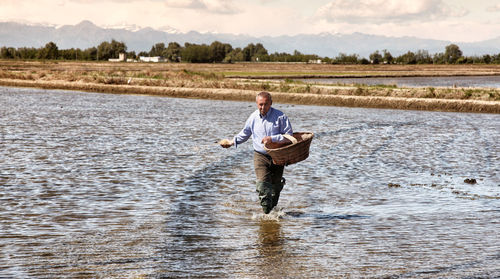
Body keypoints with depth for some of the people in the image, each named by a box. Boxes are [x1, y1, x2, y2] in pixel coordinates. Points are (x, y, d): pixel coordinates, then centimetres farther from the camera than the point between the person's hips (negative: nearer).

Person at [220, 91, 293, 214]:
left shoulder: (280, 116, -7)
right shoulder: (253, 117, 4)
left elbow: (289, 136, -9)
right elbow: (245, 133, 21)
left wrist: (272, 139, -19)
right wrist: (233, 142, 11)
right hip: (260, 156, 1)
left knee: (275, 186, 10)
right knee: (263, 183, -18)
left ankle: (273, 208, 33)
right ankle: (267, 213, -12)